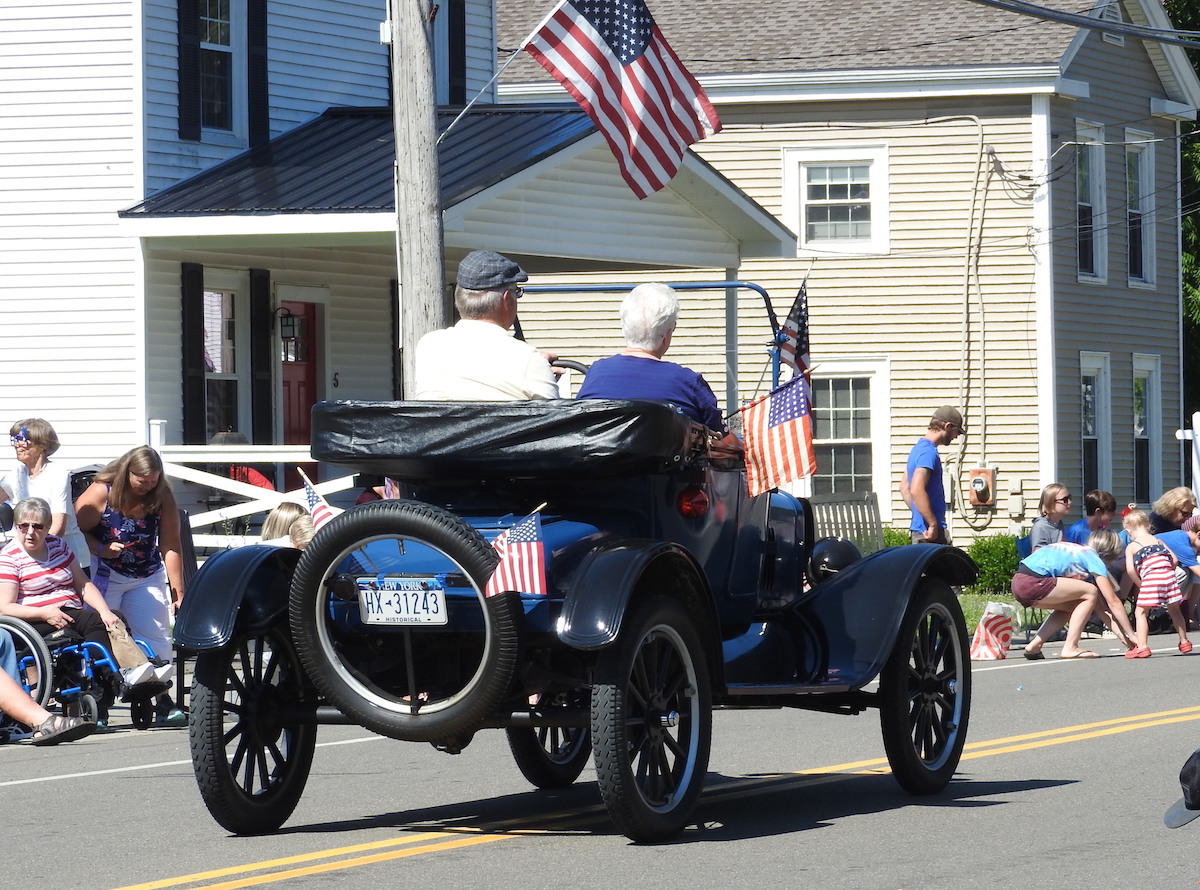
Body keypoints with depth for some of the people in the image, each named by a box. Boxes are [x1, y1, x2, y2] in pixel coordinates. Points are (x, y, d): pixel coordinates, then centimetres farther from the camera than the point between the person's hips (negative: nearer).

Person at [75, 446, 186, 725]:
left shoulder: (162, 497, -6)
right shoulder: (101, 493, -14)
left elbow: (170, 546, -5)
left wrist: (178, 591, -6)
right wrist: (101, 549, -26)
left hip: (147, 576, 3)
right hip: (105, 576, -3)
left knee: (156, 636, -5)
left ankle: (163, 702, -4)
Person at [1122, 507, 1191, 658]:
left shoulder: (1131, 547, 9)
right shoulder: (1157, 541, 21)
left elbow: (1130, 570, -5)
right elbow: (1175, 560, 15)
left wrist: (1139, 583, 7)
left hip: (1150, 578, -4)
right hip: (1169, 576, 4)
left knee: (1141, 612, 3)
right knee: (1174, 610, 21)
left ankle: (1142, 646, -8)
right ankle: (1184, 641, 30)